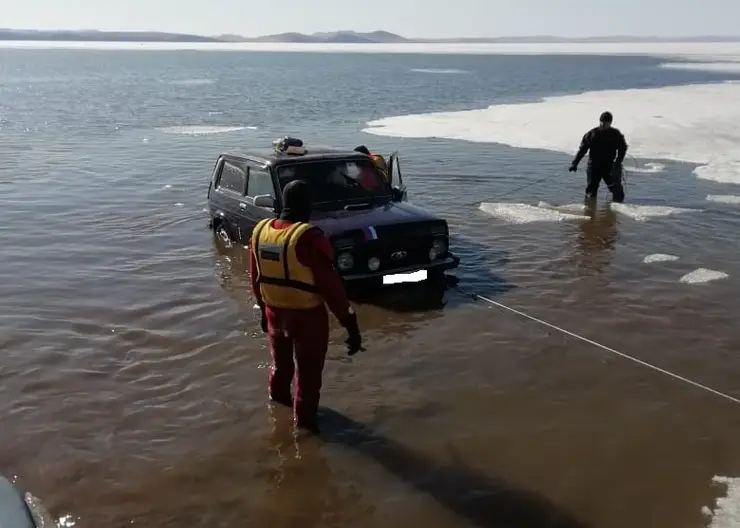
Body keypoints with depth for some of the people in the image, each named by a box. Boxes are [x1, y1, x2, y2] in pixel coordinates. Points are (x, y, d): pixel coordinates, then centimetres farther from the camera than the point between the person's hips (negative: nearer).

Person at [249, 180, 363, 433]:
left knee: (281, 361, 31)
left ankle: (278, 395, 54)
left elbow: (255, 278, 8)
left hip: (274, 311, 6)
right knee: (308, 371, 13)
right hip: (307, 315, -6)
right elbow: (330, 285, -23)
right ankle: (304, 419, 26)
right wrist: (351, 324, -17)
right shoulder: (309, 237, -24)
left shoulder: (260, 231, -4)